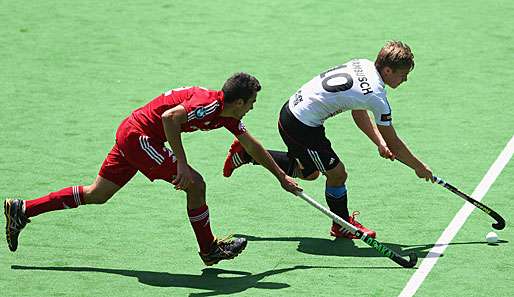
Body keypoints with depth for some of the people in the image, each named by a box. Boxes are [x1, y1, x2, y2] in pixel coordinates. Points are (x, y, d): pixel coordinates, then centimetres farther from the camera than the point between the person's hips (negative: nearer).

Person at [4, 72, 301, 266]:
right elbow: (170, 117, -33)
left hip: (131, 135, 9)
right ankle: (209, 249, 6)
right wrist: (181, 163, -31)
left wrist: (282, 176, 26)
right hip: (140, 135, -9)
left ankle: (23, 209, 15)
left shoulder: (228, 115, 8)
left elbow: (253, 146, 20)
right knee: (196, 184, -9)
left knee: (96, 195, 12)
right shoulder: (208, 103, -21)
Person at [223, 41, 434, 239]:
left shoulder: (363, 65, 1)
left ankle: (247, 153, 32)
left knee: (309, 172, 26)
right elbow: (393, 142, -12)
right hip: (302, 125, -9)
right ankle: (343, 225, 20)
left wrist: (380, 143, 7)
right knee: (337, 173, -1)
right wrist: (419, 167, 1)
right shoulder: (376, 97, -23)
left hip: (293, 108, 9)